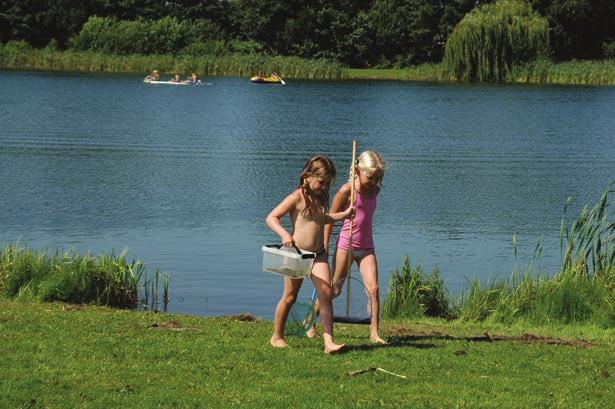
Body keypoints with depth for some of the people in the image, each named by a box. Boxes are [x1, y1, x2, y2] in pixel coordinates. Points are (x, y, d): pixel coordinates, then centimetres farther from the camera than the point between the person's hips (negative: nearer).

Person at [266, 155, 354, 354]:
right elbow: (271, 218, -18)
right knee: (290, 296, 6)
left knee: (326, 294, -9)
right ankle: (277, 336, 25)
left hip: (318, 254, 6)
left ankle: (329, 342, -13)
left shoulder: (320, 198, 11)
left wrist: (344, 214, 32)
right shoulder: (298, 197, -12)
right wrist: (284, 234, -33)